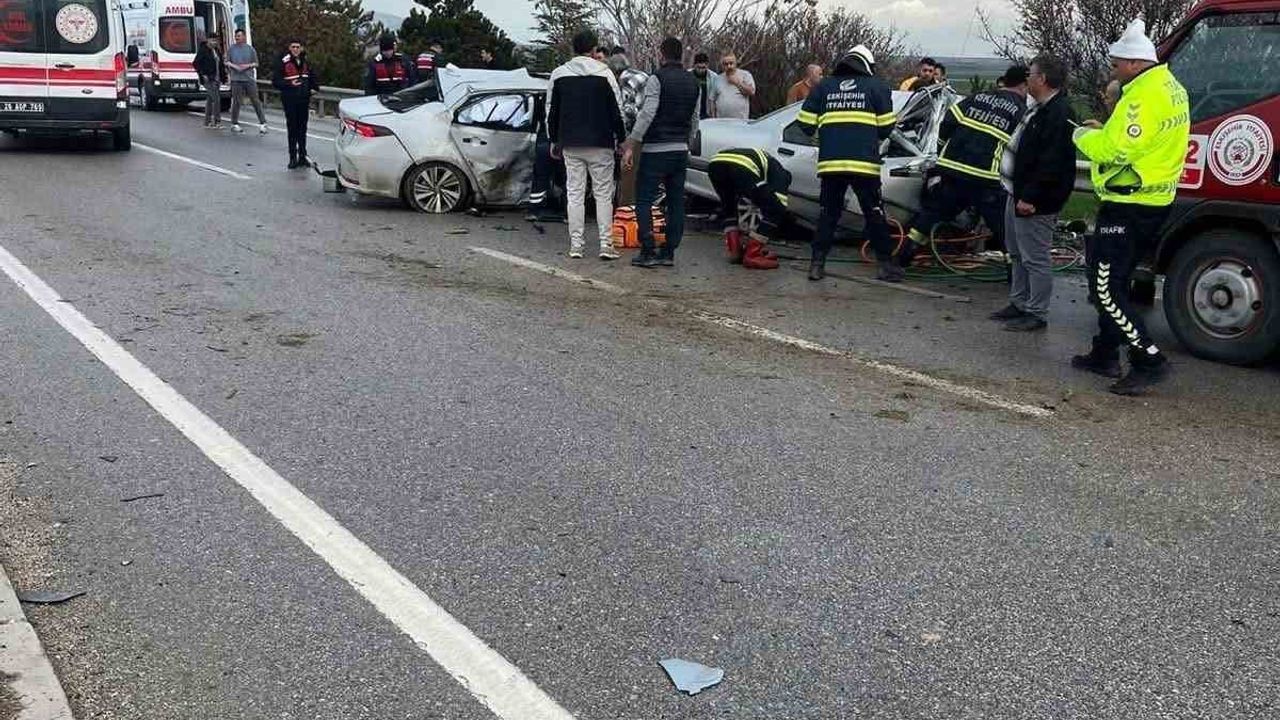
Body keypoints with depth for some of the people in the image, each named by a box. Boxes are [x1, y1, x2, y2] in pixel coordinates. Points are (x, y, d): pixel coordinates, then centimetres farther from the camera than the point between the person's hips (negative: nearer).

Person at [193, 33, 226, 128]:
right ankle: (217, 121, -11)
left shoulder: (217, 51, 14)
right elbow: (195, 63, -11)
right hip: (208, 79, -8)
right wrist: (203, 74, -16)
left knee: (210, 99, 11)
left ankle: (207, 122, 16)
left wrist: (223, 75, 10)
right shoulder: (203, 50, -9)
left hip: (217, 79, 8)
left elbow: (221, 63, 22)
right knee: (216, 99, -14)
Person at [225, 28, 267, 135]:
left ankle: (262, 123, 4)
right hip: (236, 79, 0)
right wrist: (233, 66, -8)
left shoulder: (250, 48, 6)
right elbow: (227, 62, 12)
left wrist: (248, 65, -9)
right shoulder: (231, 49, 7)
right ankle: (234, 124, 11)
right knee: (236, 102, 1)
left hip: (249, 78, 0)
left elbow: (256, 63, 9)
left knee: (256, 101, -1)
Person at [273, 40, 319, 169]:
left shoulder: (306, 62, 10)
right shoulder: (283, 62, -6)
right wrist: (290, 84, -21)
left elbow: (313, 78, 22)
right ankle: (293, 158, 4)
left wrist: (313, 85, 1)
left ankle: (302, 156, 18)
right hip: (290, 100, -4)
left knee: (302, 129, 10)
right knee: (292, 129, -2)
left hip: (304, 100, 5)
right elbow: (275, 81, -8)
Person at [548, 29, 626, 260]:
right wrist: (621, 138, 5)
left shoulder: (558, 74, 5)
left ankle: (576, 245, 5)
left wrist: (554, 140, 20)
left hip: (570, 144, 3)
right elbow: (616, 110, -4)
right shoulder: (604, 73, -5)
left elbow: (551, 111, 10)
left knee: (575, 193, 7)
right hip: (600, 143, -3)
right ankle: (606, 245, -1)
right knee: (603, 193, 3)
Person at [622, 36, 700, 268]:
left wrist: (630, 145, -17)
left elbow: (647, 114, -17)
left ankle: (648, 252, -7)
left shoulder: (657, 78, -9)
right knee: (676, 201, 8)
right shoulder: (693, 83, 13)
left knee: (644, 200, -2)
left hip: (656, 151, -7)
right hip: (681, 150, 7)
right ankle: (669, 253, 10)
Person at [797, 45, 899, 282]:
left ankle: (817, 264, 7)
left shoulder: (824, 86, 13)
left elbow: (806, 124, 8)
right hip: (865, 162, -2)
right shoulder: (877, 86, 8)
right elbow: (886, 127, 4)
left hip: (830, 162, 2)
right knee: (875, 214, 6)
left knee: (828, 213, 13)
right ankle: (886, 265, 7)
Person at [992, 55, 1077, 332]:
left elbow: (1051, 162, -25)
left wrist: (1031, 197, -26)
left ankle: (1036, 314, 3)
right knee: (1018, 254, 20)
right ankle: (1019, 303, 31)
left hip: (1035, 203, -11)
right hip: (1019, 195, 11)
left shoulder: (1059, 113, -19)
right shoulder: (1039, 109, 15)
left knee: (1035, 258, -4)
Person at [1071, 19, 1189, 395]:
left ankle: (1149, 361, -8)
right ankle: (1106, 354, 27)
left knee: (1107, 287, -8)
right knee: (1112, 279, 19)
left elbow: (1113, 149, -24)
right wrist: (1104, 130, 7)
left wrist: (1083, 135, -6)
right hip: (1152, 200, 11)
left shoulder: (1143, 96, -20)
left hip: (1129, 206, -11)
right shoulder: (1170, 86, 13)